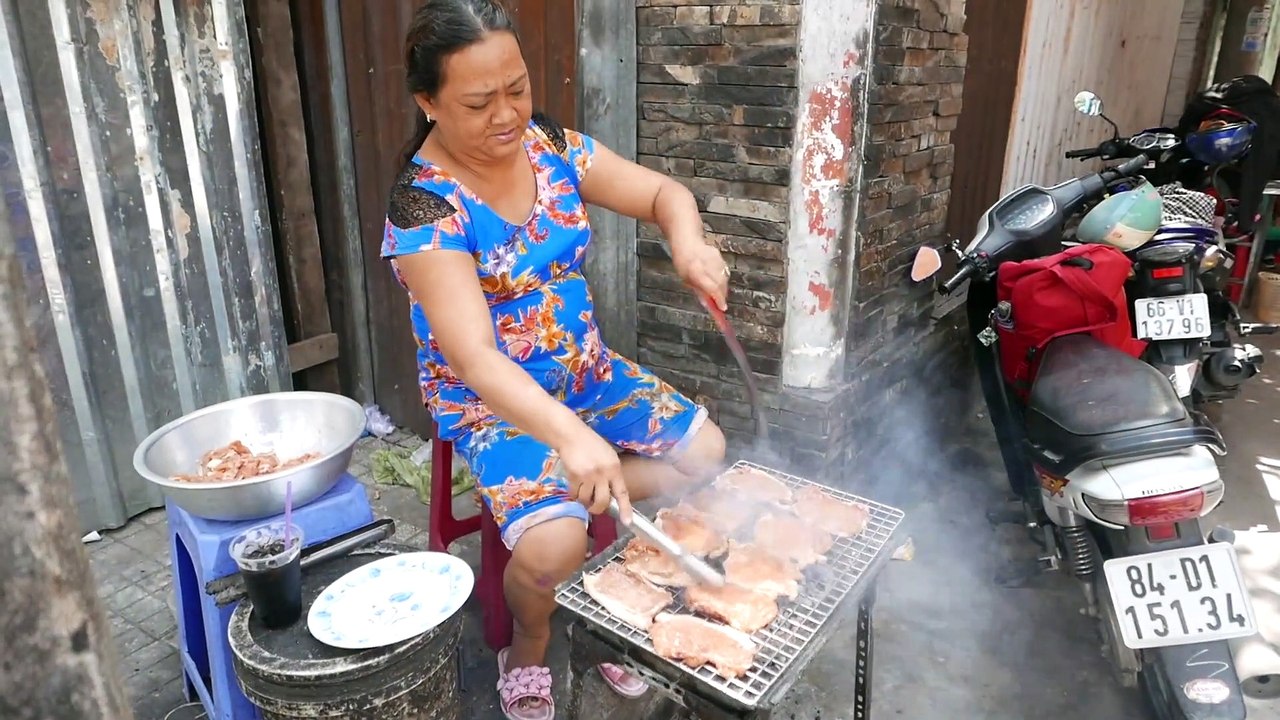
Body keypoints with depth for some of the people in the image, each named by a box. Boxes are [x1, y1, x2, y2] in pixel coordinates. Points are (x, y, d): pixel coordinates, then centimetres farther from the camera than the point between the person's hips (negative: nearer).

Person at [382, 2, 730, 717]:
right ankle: (529, 646, 12)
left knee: (705, 451, 0)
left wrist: (688, 239, -25)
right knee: (554, 545, -25)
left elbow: (661, 191, 0)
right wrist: (569, 436, -48)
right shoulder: (425, 207, -23)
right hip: (492, 401, -6)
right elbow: (474, 356, -33)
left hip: (588, 371, 7)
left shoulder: (549, 144, -5)